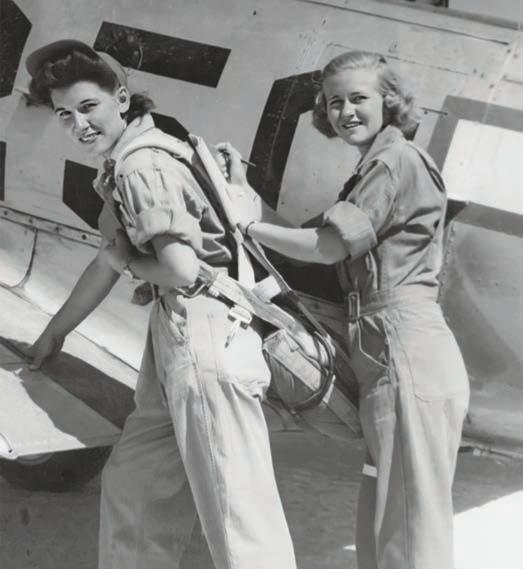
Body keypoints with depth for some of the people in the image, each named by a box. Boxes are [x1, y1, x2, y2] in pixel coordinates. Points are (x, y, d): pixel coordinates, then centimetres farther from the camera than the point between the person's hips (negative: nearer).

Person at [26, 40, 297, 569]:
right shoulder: (137, 158, 17)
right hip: (179, 346, 11)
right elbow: (112, 261, 27)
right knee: (132, 486, 19)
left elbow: (181, 270, -22)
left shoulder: (140, 167, -12)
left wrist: (128, 260, -2)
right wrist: (54, 330, 34)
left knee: (236, 511, -10)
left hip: (205, 344, -11)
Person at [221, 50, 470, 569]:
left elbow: (330, 245, -11)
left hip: (406, 357, -10)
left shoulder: (396, 160, -5)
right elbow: (317, 237, 16)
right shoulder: (374, 171, 25)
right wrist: (246, 192, 11)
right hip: (386, 357, 10)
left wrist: (248, 224, -2)